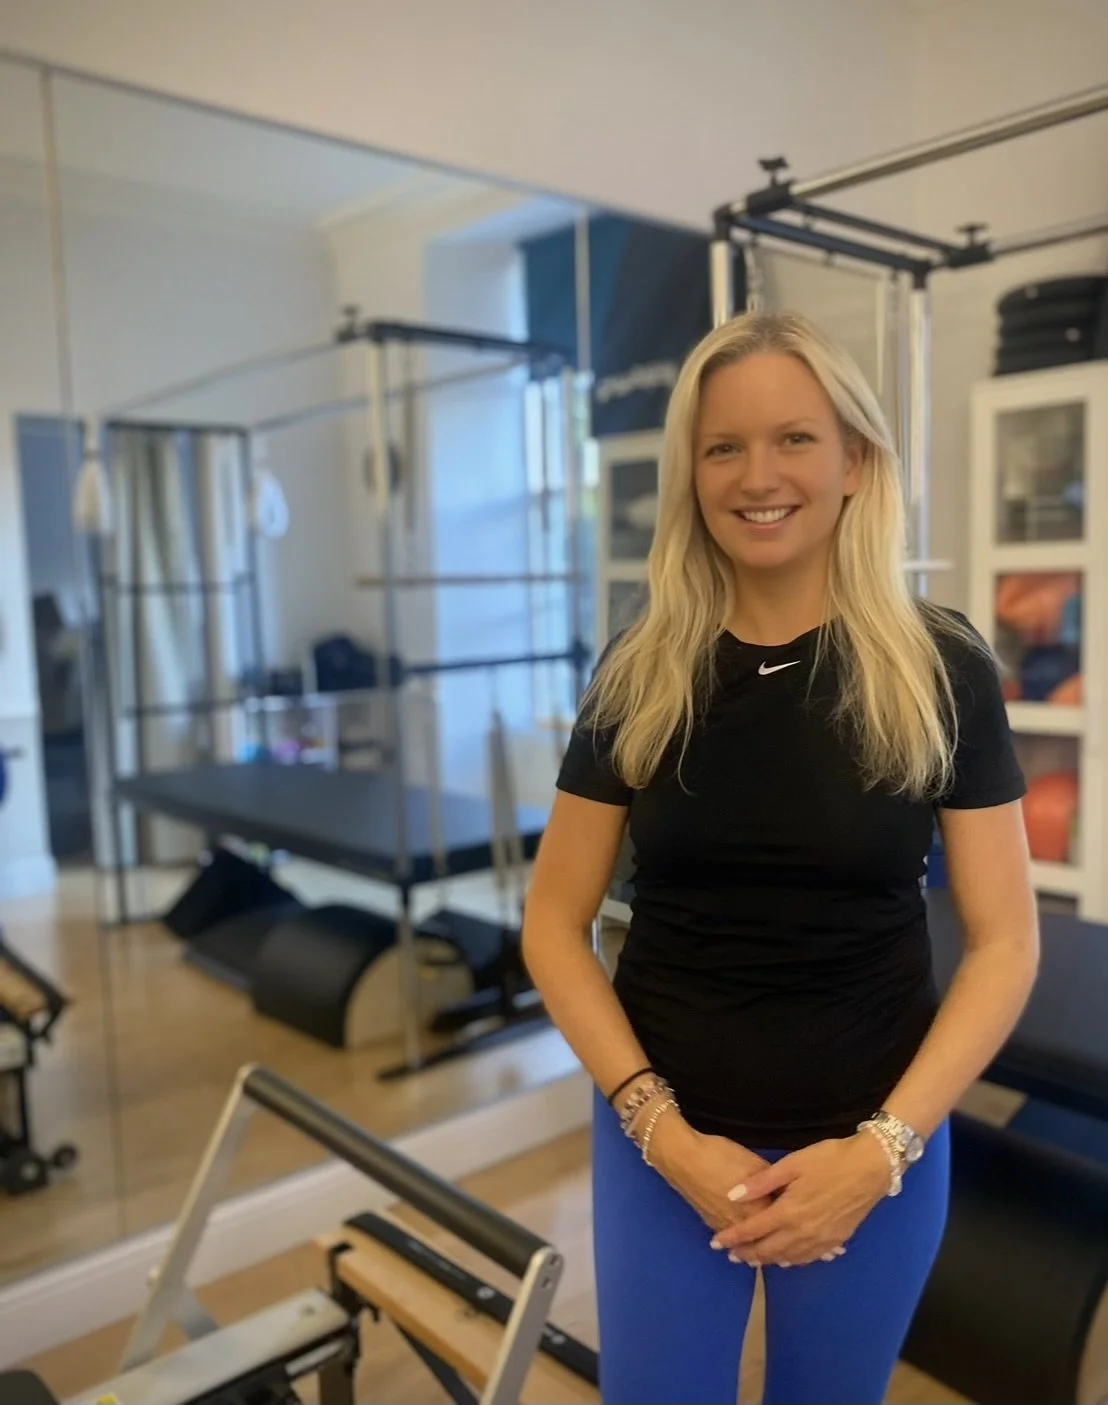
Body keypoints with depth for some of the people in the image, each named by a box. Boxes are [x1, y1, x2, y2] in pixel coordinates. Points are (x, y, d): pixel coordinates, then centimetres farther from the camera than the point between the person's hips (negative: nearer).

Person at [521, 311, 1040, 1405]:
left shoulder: (939, 669, -9)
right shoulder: (639, 675, -6)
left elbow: (1004, 941, -6)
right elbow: (554, 924, -3)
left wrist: (882, 1147, -13)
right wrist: (661, 1128, -12)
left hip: (871, 1148, 0)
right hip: (667, 1140, 1)